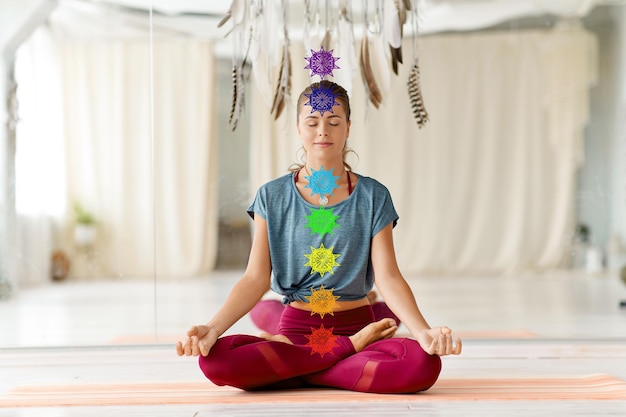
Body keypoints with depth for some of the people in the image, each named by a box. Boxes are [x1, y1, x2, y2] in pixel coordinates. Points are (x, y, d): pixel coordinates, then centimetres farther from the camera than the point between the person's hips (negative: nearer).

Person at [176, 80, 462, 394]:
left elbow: (388, 277, -5)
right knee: (215, 359, -29)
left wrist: (423, 331, -24)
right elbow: (256, 279, -2)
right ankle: (352, 347, -13)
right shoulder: (272, 197, 4)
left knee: (423, 364, -32)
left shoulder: (373, 196, 4)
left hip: (357, 323, 0)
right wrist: (212, 329, -20)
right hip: (296, 327, 1)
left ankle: (285, 368, -14)